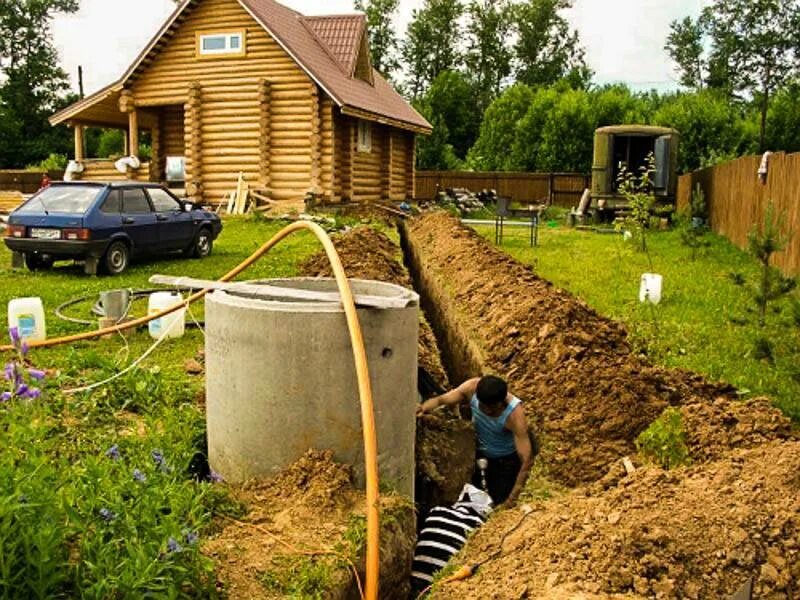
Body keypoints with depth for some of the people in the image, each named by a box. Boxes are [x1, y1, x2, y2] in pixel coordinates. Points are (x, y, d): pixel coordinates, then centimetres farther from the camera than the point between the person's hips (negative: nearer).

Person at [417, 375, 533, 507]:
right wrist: (423, 407, -43)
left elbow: (527, 459, -37)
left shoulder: (514, 415, -39)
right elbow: (441, 400, -19)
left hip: (507, 461, -4)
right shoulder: (473, 387, -29)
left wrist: (512, 498, -39)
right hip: (481, 454, 4)